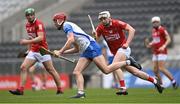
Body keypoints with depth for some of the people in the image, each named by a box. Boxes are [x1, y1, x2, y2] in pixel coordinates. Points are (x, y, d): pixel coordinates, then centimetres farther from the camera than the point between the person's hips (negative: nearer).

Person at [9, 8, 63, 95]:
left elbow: (40, 38, -27)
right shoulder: (27, 25, 10)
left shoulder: (39, 24, -15)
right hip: (33, 51, 7)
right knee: (23, 67, -6)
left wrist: (27, 42, -34)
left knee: (51, 70, -1)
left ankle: (59, 89, 10)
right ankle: (20, 90, -6)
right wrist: (29, 48, 17)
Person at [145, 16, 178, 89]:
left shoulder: (162, 30, -10)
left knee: (161, 68, -15)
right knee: (155, 70, 3)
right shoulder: (153, 31, 14)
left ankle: (173, 81, -2)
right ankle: (161, 85, 14)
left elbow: (168, 39, -14)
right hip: (155, 53, 8)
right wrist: (150, 44, 7)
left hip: (162, 52, -8)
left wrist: (163, 46, -28)